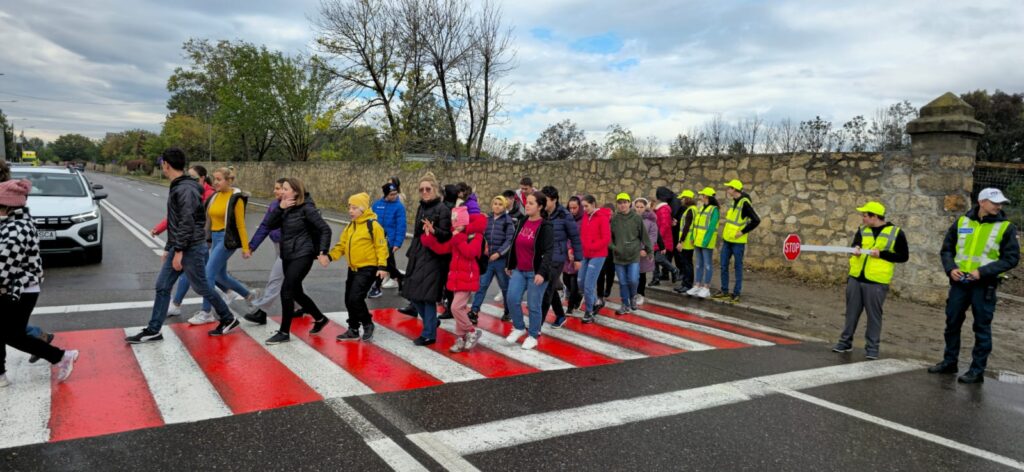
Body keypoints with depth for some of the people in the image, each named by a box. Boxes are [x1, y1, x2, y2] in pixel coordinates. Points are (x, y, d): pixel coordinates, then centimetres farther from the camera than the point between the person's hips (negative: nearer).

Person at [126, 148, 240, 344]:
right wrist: (169, 248, 22)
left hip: (191, 248, -9)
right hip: (178, 248, 9)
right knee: (162, 287, 8)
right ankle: (153, 331, 14)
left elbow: (187, 222, -24)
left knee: (201, 287, 3)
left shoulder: (186, 189, -19)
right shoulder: (176, 187, 13)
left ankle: (228, 319, 19)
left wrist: (179, 251, -23)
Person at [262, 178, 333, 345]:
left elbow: (325, 229, -15)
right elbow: (270, 225, -1)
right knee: (296, 292, 15)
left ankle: (284, 332, 1)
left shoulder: (306, 208, -13)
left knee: (286, 291, -11)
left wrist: (323, 252, -20)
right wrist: (280, 208, -14)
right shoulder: (285, 207, 7)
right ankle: (320, 318, 34)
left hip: (302, 255, -8)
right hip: (287, 256, 8)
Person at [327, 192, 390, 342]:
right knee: (349, 301, 11)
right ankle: (353, 330, 24)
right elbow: (342, 244, 12)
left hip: (368, 269, -8)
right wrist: (330, 255, -4)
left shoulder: (373, 225, -12)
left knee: (355, 298, -15)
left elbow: (381, 246, -14)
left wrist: (382, 266, -20)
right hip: (353, 268, 8)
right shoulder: (350, 226, 12)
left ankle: (367, 324, 6)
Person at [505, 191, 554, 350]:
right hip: (519, 270, 6)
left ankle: (533, 336, 19)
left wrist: (542, 272, -27)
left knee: (533, 305, 1)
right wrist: (510, 265, 19)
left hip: (536, 272, -6)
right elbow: (514, 245, 16)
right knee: (512, 299, -2)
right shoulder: (522, 222, 8)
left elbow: (548, 252, -18)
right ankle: (519, 328, 21)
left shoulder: (545, 226, -12)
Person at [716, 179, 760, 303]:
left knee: (738, 267, 2)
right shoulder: (734, 202, 11)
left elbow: (756, 220, -20)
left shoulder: (744, 203, -15)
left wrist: (743, 232, -17)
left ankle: (736, 294, 10)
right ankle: (725, 291, 20)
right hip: (727, 240, 8)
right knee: (723, 265, 10)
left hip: (737, 242, -8)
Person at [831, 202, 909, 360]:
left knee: (874, 314, 3)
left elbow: (904, 256, -3)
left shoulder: (896, 232, -2)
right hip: (855, 278, 4)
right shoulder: (862, 230, 10)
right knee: (852, 312, 12)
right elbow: (855, 245, -2)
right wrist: (855, 249, -26)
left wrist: (881, 254, -14)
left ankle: (872, 346, 14)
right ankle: (845, 341, 22)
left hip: (876, 282, -4)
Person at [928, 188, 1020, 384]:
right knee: (952, 323, 12)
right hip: (959, 283, 3)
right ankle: (949, 362, 26)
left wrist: (982, 272, -17)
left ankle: (977, 371, 12)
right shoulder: (962, 222, 5)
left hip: (984, 285, -3)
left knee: (982, 328, 3)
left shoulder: (1006, 227, -3)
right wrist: (950, 268, -6)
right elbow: (947, 249, 12)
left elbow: (1011, 258, -6)